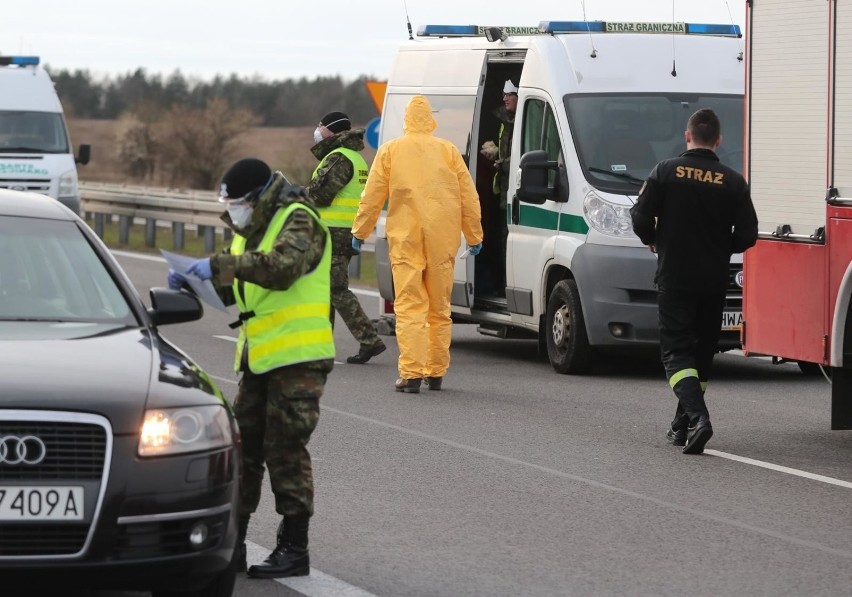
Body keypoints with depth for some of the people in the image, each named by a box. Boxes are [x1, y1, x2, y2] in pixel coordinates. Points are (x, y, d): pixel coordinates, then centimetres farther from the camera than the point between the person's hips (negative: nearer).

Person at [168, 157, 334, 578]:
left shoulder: (298, 222, -11)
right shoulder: (251, 230, 18)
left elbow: (282, 266, -30)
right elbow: (229, 289, 21)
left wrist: (220, 264, -31)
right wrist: (191, 277, 2)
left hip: (297, 358, -9)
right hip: (259, 360, 9)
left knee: (286, 451, -6)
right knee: (242, 446, 9)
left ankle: (294, 550, 0)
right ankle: (232, 540, 17)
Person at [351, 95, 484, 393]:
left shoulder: (391, 150, 4)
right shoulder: (448, 151, 7)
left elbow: (372, 195, 4)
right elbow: (469, 196, 9)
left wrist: (360, 231, 14)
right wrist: (474, 236, 17)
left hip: (406, 237, -2)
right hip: (443, 240, 2)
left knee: (410, 306, -5)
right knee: (439, 307, 11)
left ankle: (411, 373, -14)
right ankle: (436, 373, 14)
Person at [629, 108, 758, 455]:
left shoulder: (666, 172, -5)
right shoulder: (733, 182, -1)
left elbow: (640, 218, -7)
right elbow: (747, 235, -2)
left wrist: (653, 242, 14)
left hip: (673, 277, -2)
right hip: (714, 281, 2)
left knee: (676, 351, -2)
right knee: (701, 351, 15)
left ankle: (697, 417, -24)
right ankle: (683, 425, 22)